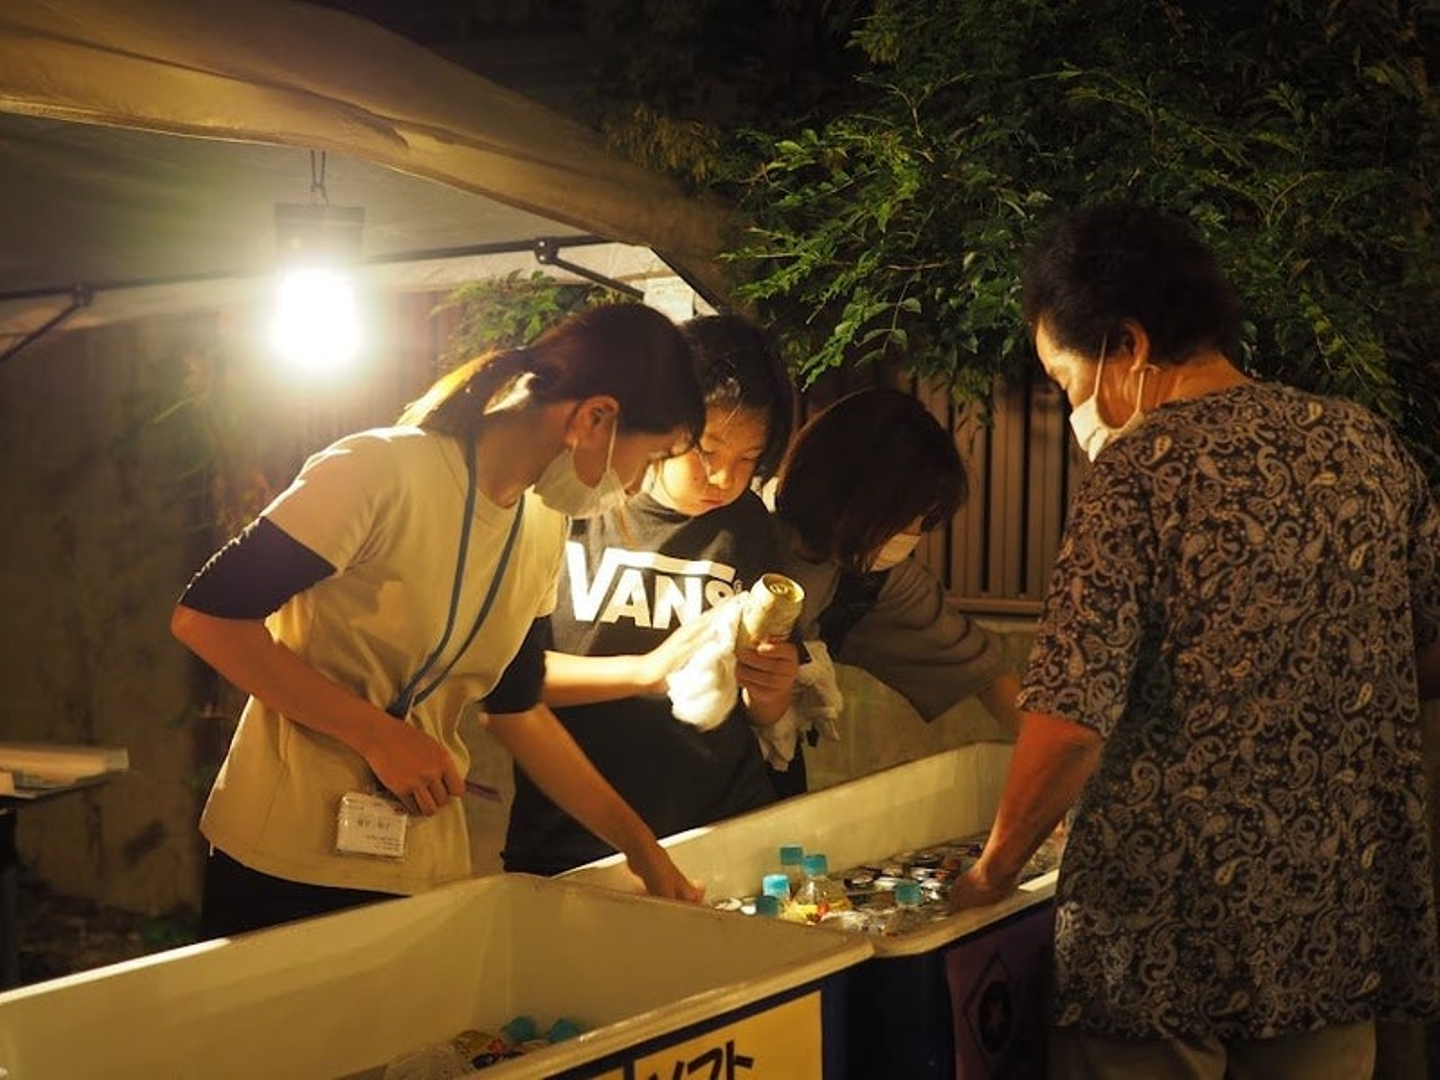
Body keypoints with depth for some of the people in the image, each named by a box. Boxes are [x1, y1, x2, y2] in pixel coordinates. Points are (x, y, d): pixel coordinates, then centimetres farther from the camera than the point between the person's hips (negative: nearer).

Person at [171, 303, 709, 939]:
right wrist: (378, 735, -21)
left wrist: (639, 845, 13)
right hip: (282, 870, -6)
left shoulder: (545, 529, 6)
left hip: (427, 873, 7)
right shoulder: (383, 472, -18)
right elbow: (204, 617, -19)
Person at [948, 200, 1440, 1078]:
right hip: (1347, 917, 6)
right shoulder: (1367, 442, 3)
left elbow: (1071, 724, -20)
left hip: (1170, 935, -6)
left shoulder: (1143, 466, -14)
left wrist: (992, 874, -6)